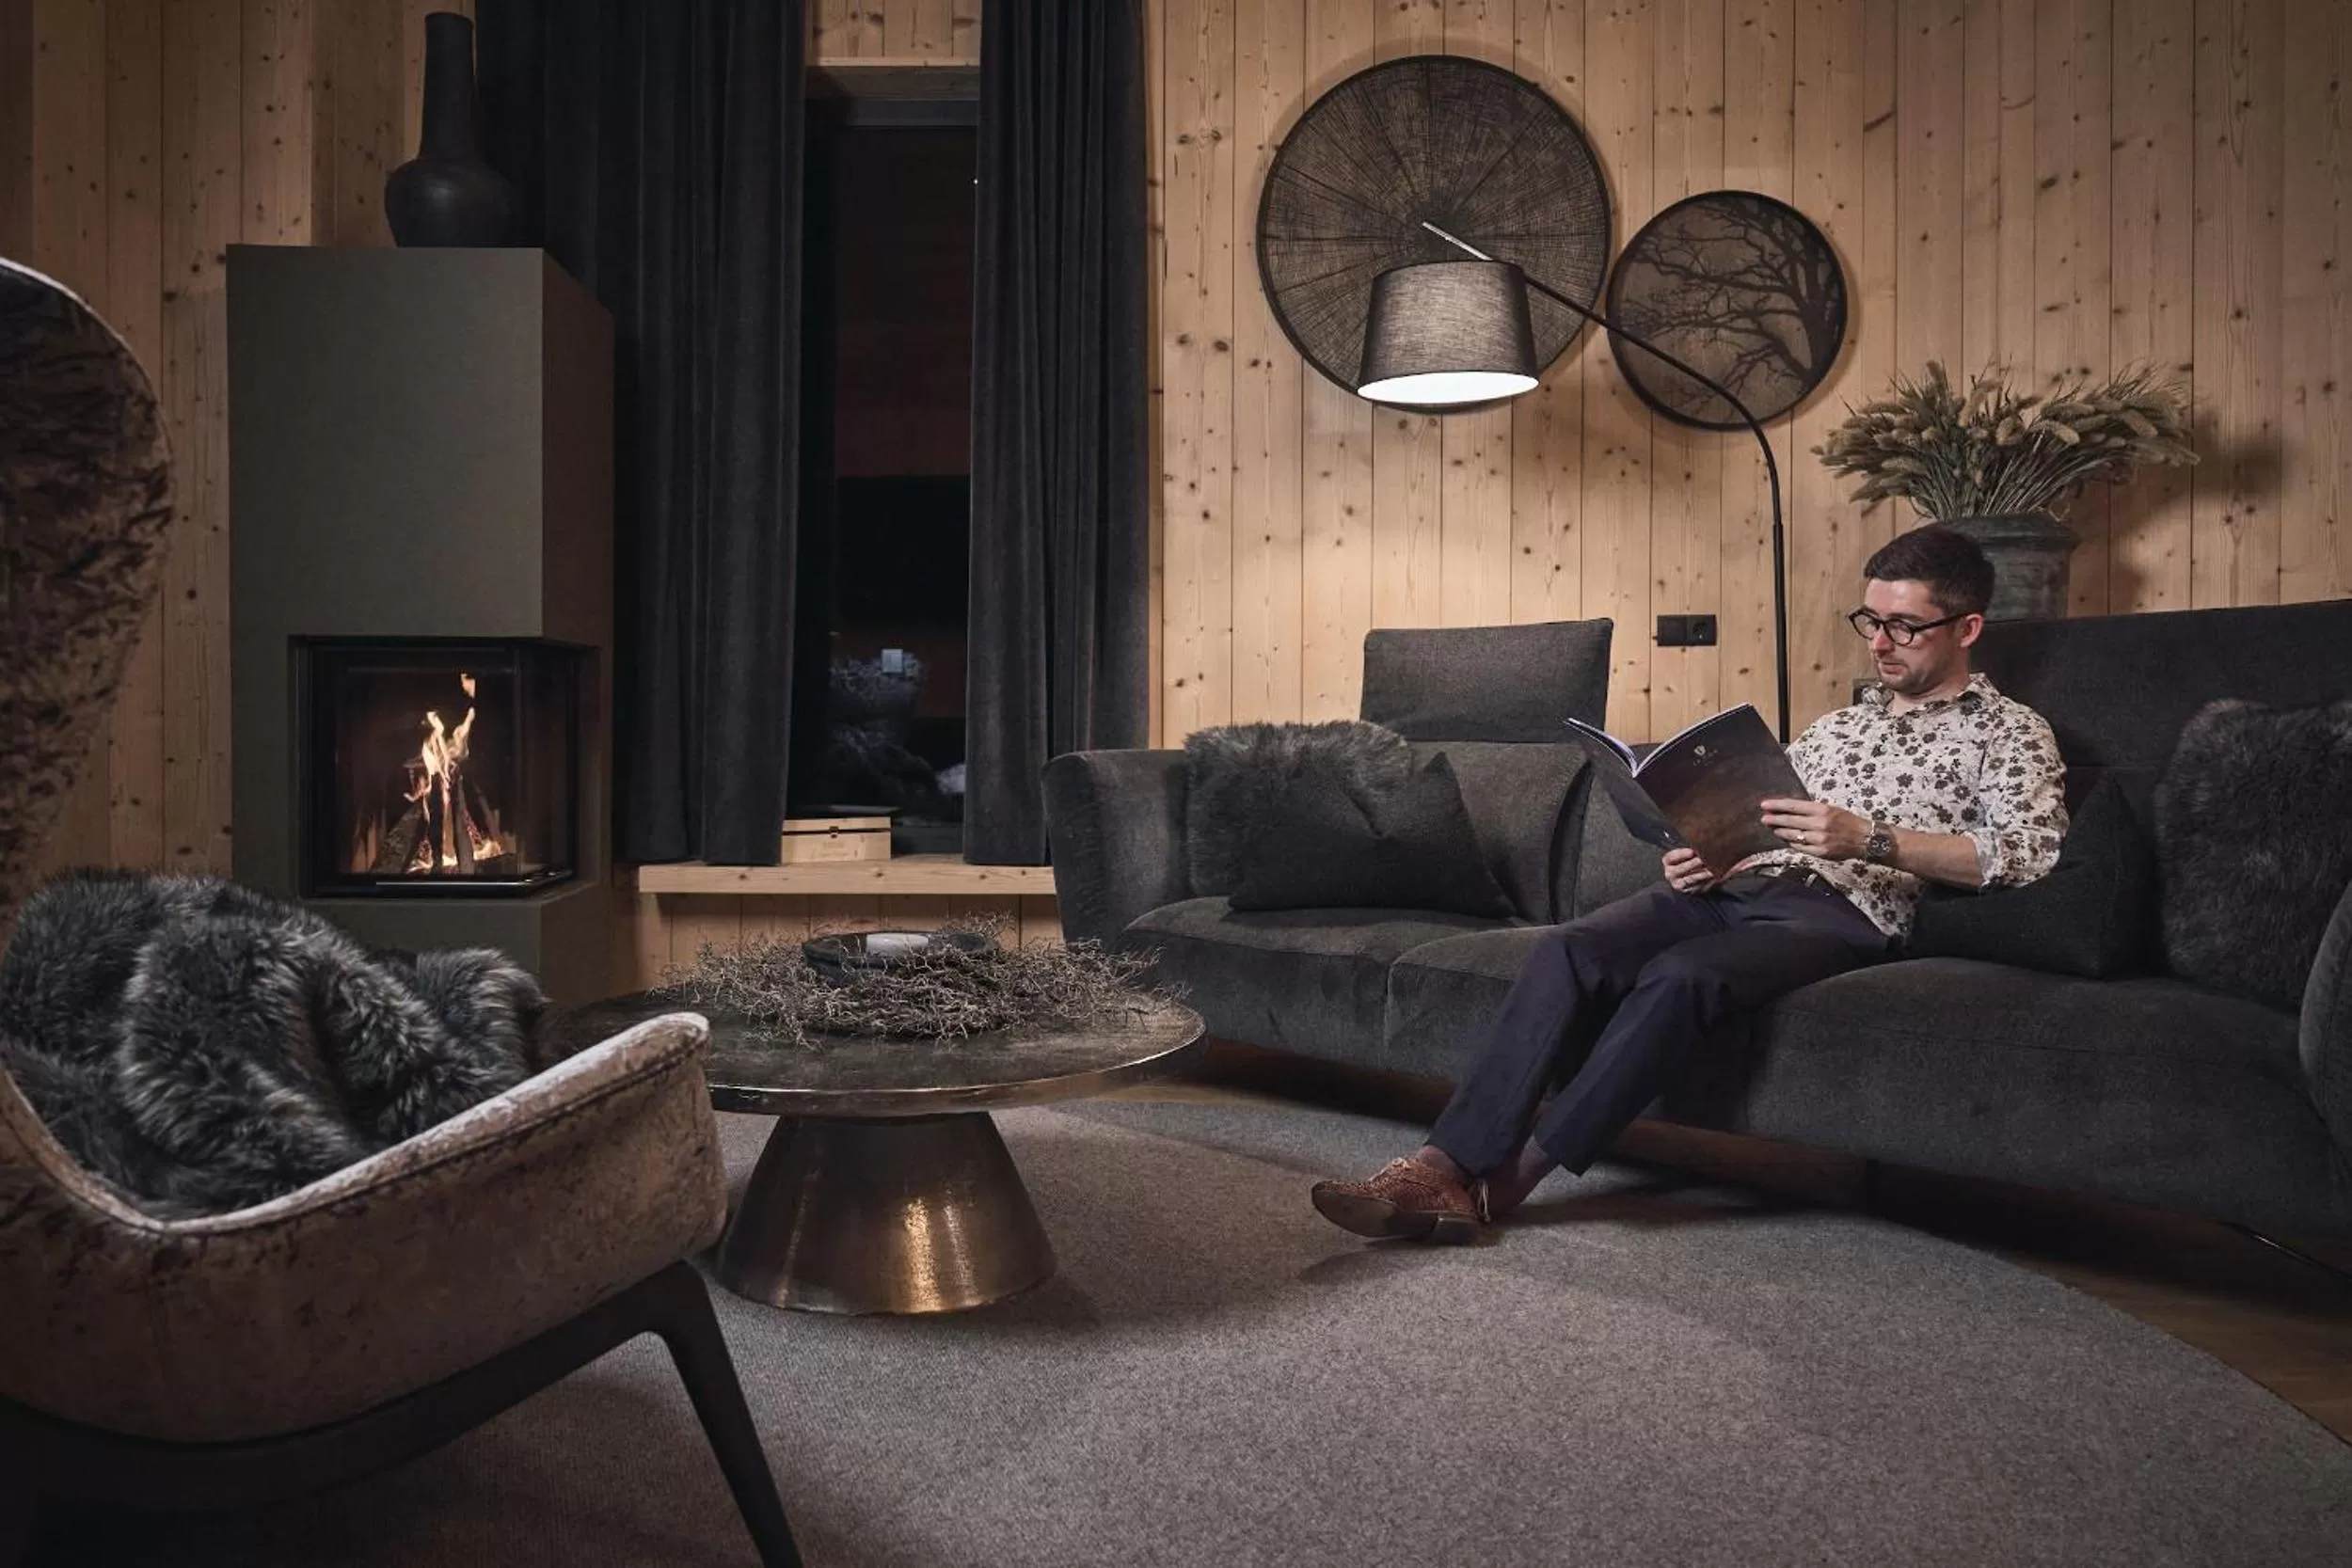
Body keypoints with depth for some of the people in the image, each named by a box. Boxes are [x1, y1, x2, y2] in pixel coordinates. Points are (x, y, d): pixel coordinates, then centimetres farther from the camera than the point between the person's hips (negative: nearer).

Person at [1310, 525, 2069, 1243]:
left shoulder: (2009, 730, 11)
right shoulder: (1832, 728, 30)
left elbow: (2033, 851, -7)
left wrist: (1870, 840, -19)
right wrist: (1702, 861, 2)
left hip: (1843, 911, -5)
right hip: (1742, 886, 6)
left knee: (1680, 974, -36)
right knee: (1570, 949, -24)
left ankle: (1510, 1175, -28)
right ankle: (1445, 1167, -32)